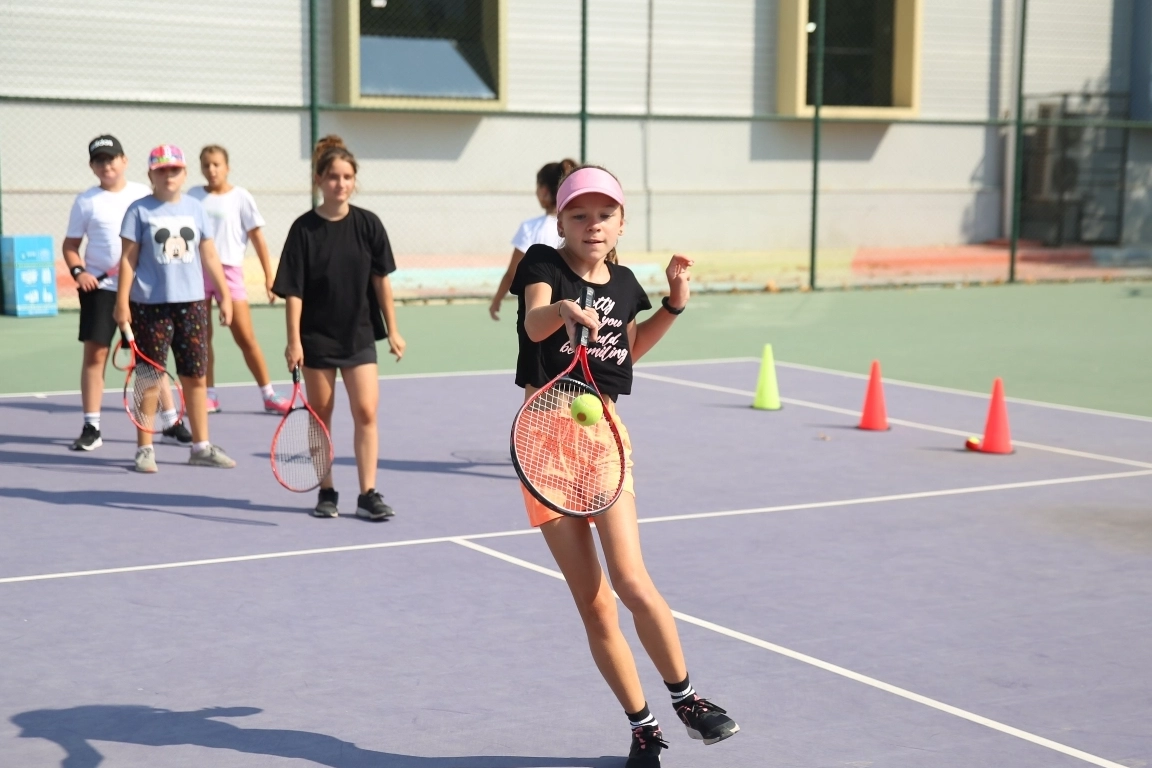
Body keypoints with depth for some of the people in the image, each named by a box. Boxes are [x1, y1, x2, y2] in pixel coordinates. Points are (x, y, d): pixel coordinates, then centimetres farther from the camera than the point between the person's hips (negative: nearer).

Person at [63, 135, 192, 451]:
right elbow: (71, 245, 6)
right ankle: (91, 428, 3)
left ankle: (172, 424, 14)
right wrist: (78, 271, -11)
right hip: (100, 287, -1)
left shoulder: (143, 195, 5)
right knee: (95, 354, -3)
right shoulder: (86, 201, 2)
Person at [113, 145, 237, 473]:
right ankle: (144, 449, 9)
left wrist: (224, 295, 11)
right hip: (150, 305, -3)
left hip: (191, 303, 4)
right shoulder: (139, 211, -1)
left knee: (195, 377, 7)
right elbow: (128, 259, -2)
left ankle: (201, 446, 16)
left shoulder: (195, 209, 10)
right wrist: (122, 302, -8)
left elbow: (209, 256, 14)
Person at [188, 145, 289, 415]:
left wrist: (269, 277, -5)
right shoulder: (193, 196, 7)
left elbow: (257, 238, -1)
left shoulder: (240, 197, 0)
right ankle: (209, 395, 14)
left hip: (228, 270, -3)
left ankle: (269, 395, 4)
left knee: (245, 338, -4)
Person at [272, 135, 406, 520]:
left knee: (366, 412, -5)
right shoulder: (304, 228, -8)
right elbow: (293, 290, -7)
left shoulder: (367, 224, -3)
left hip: (359, 333, 1)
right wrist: (293, 341, -12)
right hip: (317, 336, -1)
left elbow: (381, 279, 2)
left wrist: (392, 330, 1)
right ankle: (326, 492, 18)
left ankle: (368, 494, 1)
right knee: (320, 415, 8)